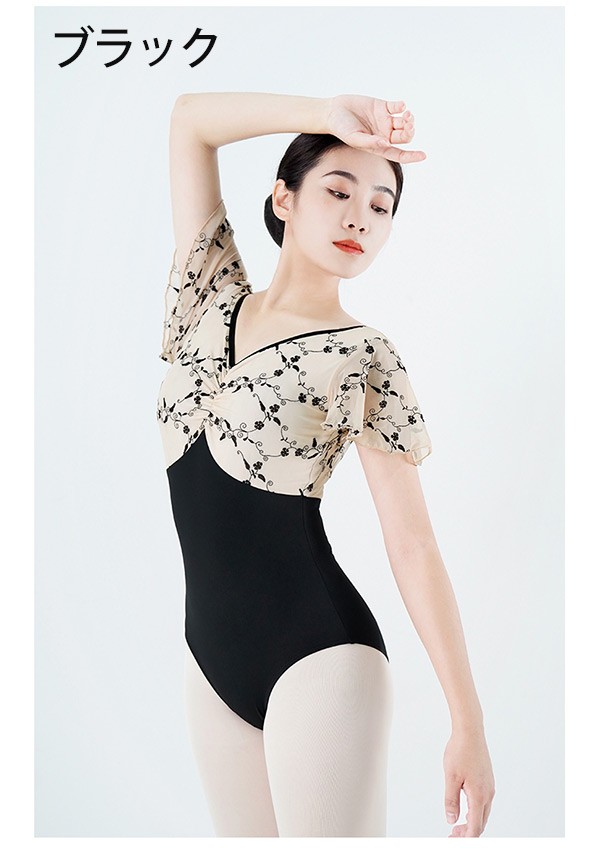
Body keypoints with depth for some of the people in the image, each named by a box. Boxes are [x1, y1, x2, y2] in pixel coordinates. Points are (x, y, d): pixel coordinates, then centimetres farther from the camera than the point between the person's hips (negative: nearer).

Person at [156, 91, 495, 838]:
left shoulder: (364, 359, -6)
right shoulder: (212, 302, 7)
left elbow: (413, 546, -7)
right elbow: (189, 119, 4)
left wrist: (468, 719, -10)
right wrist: (330, 114, -8)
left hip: (318, 653, -4)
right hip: (211, 654, 5)